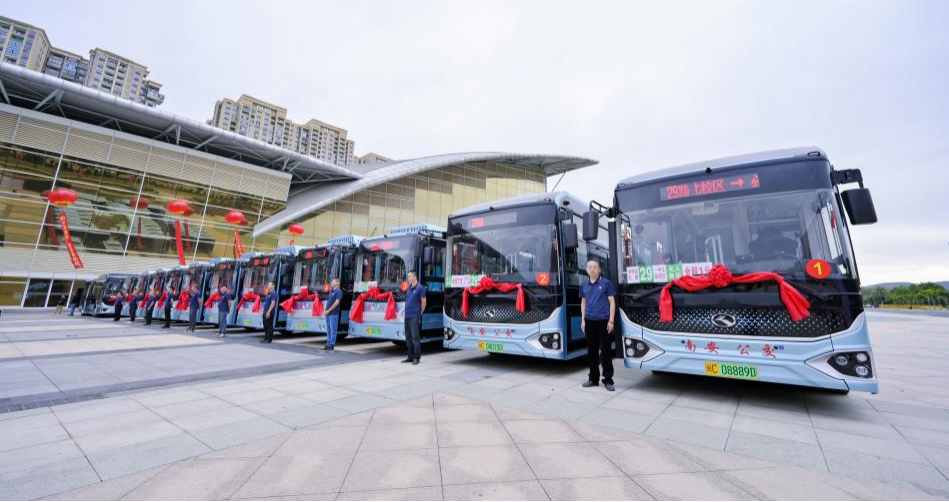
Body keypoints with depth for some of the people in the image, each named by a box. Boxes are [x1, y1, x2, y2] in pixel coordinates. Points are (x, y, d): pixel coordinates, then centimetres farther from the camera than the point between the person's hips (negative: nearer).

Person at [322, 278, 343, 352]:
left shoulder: (338, 291, -10)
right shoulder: (331, 291, 15)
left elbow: (336, 303, -17)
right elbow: (328, 302, 19)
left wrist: (328, 311, -16)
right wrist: (325, 310, 7)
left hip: (333, 314, -8)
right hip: (328, 314, 8)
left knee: (333, 330, -2)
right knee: (328, 330, 14)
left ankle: (332, 345, 3)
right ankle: (328, 344, 21)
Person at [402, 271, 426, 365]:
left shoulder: (420, 288, -7)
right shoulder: (409, 288, 14)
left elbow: (424, 302, -5)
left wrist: (419, 313, 1)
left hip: (414, 317, -8)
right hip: (407, 316, 8)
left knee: (415, 338, -5)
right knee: (408, 338, 12)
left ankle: (417, 358, 4)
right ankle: (410, 357, 22)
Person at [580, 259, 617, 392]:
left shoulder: (606, 283, -3)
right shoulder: (584, 284, 9)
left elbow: (612, 302, -3)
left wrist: (611, 321, -9)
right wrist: (583, 320, 8)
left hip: (603, 321, -4)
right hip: (589, 321, 4)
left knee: (606, 352, 2)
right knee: (591, 351, 11)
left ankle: (608, 380, 12)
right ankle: (593, 379, 22)